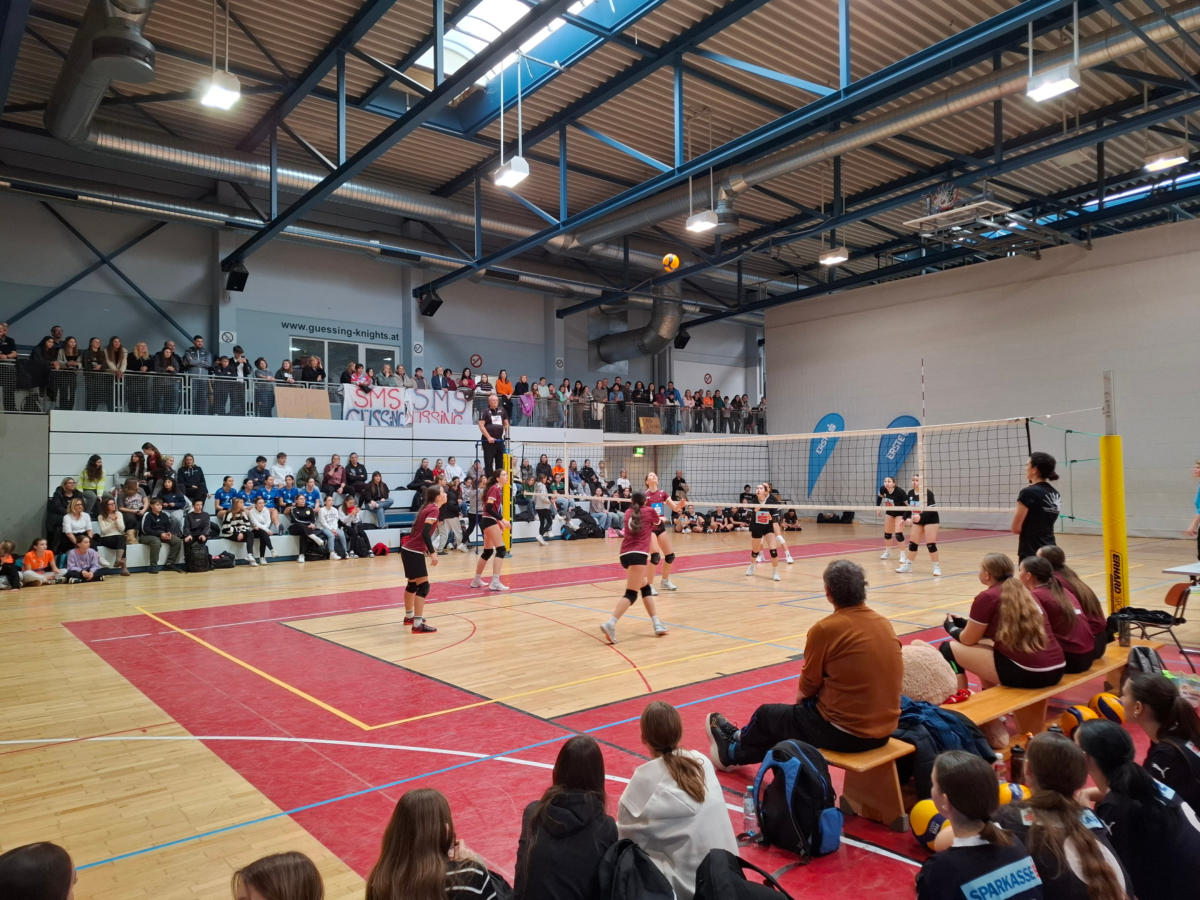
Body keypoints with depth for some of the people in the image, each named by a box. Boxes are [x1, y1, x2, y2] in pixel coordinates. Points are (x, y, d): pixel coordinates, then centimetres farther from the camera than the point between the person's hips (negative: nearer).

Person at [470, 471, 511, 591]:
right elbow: (488, 508, -21)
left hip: (487, 522, 10)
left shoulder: (498, 489, 16)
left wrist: (500, 522, 14)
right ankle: (495, 582, -17)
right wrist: (502, 519, -22)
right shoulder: (495, 488, -12)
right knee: (501, 550, -13)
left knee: (488, 552, 16)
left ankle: (476, 580, 26)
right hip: (489, 522, -10)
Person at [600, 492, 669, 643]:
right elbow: (657, 522, 34)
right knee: (631, 594, -13)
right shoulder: (649, 511, 10)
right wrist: (660, 518, 55)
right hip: (638, 554, -6)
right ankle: (610, 623, -31)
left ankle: (657, 624, 19)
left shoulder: (628, 513, 19)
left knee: (645, 587, 20)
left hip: (624, 555, 6)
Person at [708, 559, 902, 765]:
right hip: (885, 731, 7)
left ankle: (732, 753, 47)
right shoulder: (885, 624, 2)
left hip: (845, 735, -6)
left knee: (766, 714, 18)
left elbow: (806, 689, -7)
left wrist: (801, 698, 16)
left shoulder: (825, 630, -18)